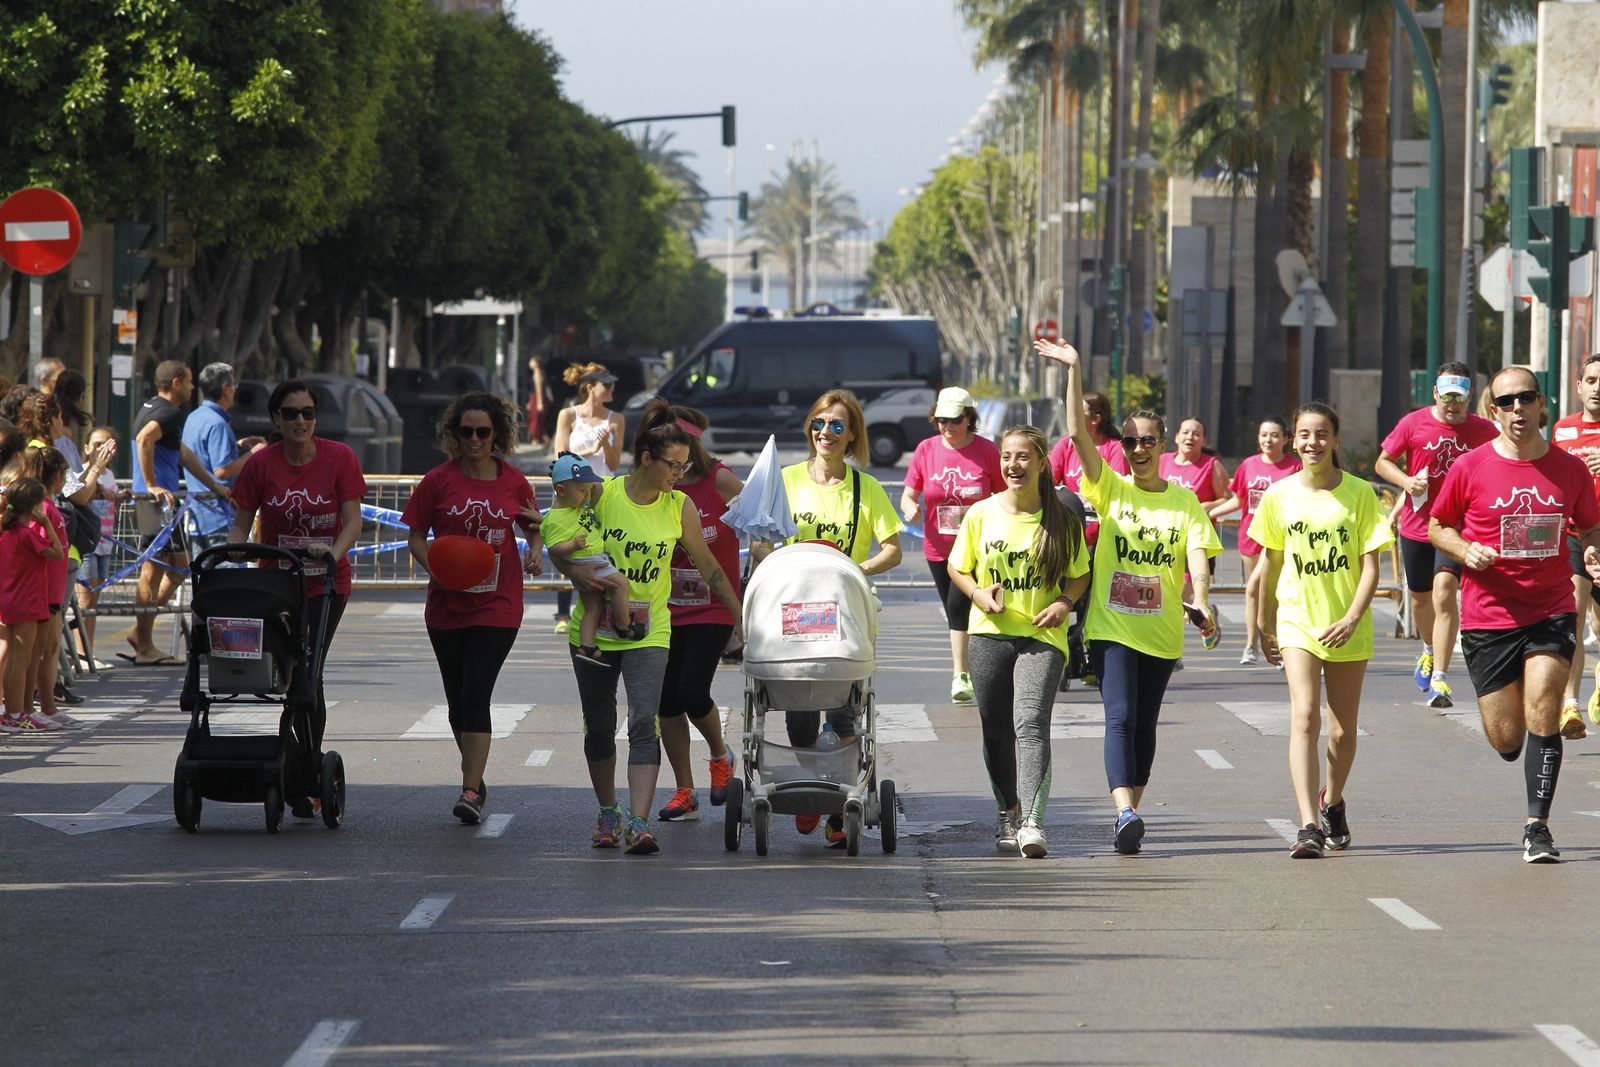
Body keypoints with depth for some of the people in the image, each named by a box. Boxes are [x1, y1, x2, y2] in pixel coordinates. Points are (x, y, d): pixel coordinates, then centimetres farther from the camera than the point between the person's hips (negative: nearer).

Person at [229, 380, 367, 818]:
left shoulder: (339, 459, -6)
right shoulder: (260, 464, -3)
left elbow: (353, 520, -9)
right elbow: (241, 523, 0)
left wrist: (334, 552, -28)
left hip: (326, 583, -2)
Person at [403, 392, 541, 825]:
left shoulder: (514, 482, 2)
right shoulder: (439, 481, -1)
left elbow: (532, 526, 17)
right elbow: (416, 536, 3)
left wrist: (536, 552, -3)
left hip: (498, 605, -2)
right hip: (447, 606, 2)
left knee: (475, 695, -14)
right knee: (458, 699, 9)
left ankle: (470, 791, -16)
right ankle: (475, 781, 26)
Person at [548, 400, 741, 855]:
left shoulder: (680, 508, -1)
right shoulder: (602, 494, -6)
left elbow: (710, 569, 9)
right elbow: (558, 548, 3)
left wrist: (742, 618, 9)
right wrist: (575, 570, -18)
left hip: (648, 633, 0)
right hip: (594, 628, 0)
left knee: (644, 724, -16)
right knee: (599, 728, 11)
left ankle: (639, 823, -23)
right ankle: (608, 813, 31)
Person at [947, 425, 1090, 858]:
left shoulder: (1063, 520, 0)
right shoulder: (981, 514, 3)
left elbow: (1079, 574, 10)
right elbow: (957, 567, 11)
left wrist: (1065, 601, -10)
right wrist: (979, 594, -8)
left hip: (1042, 636, -3)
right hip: (991, 633, 3)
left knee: (1031, 722, -19)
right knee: (997, 730, 10)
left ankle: (1032, 823, -28)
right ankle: (1009, 812, 32)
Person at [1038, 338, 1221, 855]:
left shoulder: (1184, 501, 5)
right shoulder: (1111, 490, 3)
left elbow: (1197, 555, -7)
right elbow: (1077, 433, -7)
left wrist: (1201, 602, -27)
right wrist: (1074, 371, -15)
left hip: (1162, 631, 2)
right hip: (1113, 624, -2)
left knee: (1144, 725, 9)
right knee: (1120, 718, -15)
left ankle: (1128, 814, 20)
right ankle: (1126, 813, -27)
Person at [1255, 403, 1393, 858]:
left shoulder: (1359, 494, -4)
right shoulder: (1280, 495, 1)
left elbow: (1370, 565, -6)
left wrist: (1353, 619, -20)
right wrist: (1266, 626, 17)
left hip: (1347, 629, 0)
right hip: (1298, 620, 0)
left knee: (1343, 729, 10)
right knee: (1304, 717, -17)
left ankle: (1331, 803, 38)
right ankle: (1309, 826, -24)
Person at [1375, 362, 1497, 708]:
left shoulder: (1484, 431, -2)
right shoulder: (1414, 424, -3)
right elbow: (1382, 462, 5)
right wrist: (1406, 482, -14)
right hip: (1418, 523, 2)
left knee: (1444, 589, -20)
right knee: (1420, 596, 16)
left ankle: (1440, 678, -21)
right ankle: (1430, 651, 48)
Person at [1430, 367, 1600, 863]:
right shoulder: (1470, 468, -4)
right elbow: (1438, 526, 8)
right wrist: (1464, 550, -12)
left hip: (1551, 612, 0)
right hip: (1488, 616, 0)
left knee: (1542, 719, -13)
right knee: (1506, 740, 0)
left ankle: (1537, 825, -1)